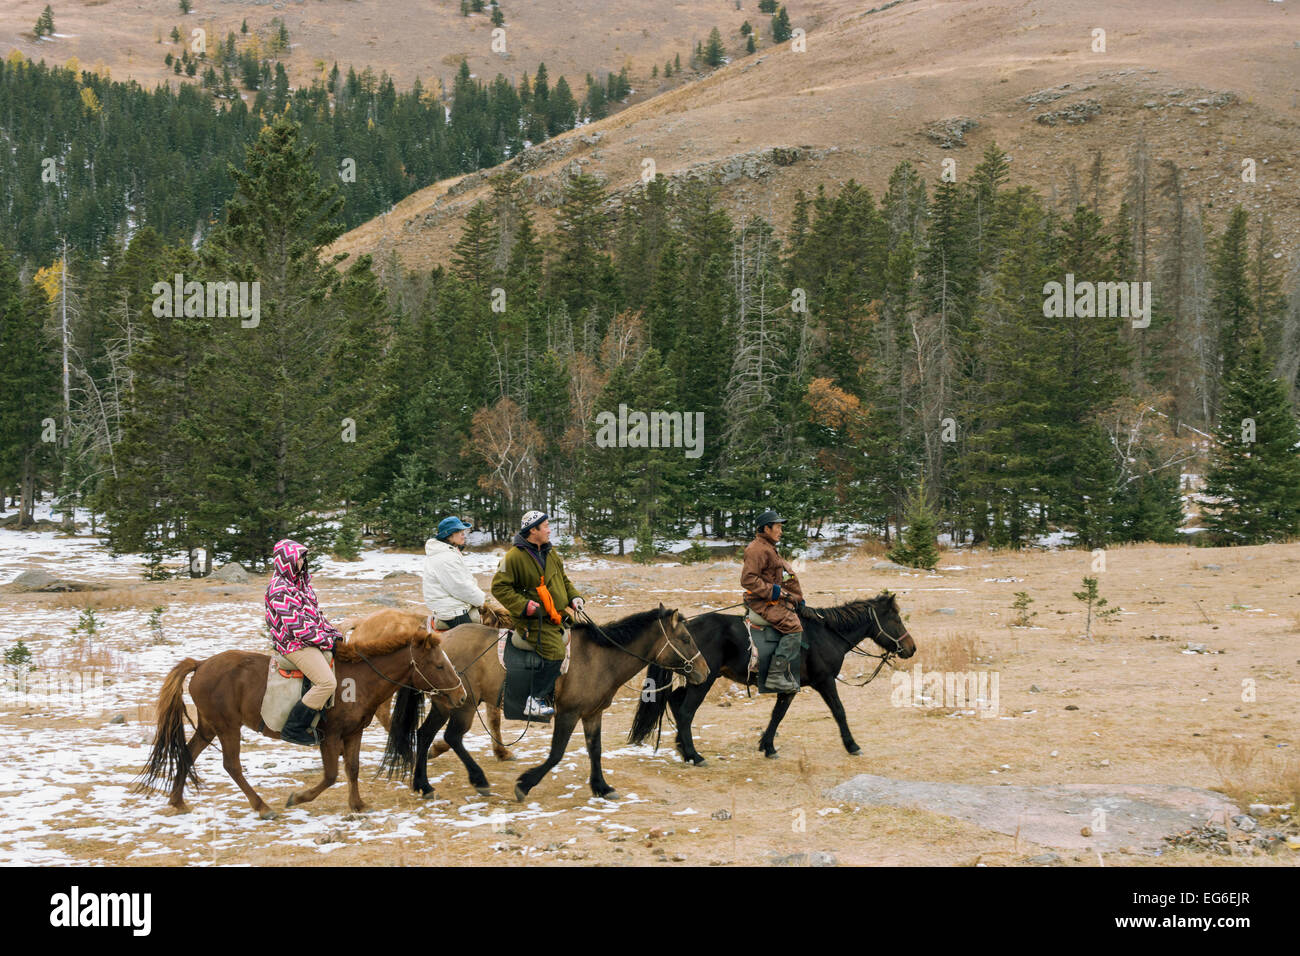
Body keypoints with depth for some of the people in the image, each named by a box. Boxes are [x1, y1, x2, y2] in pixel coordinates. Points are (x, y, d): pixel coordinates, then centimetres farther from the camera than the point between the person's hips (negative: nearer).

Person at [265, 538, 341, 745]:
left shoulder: (300, 581, 12)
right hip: (296, 645, -10)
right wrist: (326, 640, -15)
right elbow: (297, 627, -22)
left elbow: (315, 613, 19)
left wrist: (333, 632, 8)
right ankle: (294, 728, -14)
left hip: (309, 639, 10)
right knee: (327, 682, -22)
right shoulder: (281, 590, -19)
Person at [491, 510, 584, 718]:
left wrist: (574, 597, 8)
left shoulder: (550, 552, 12)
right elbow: (499, 587, -13)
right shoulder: (515, 556, -13)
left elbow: (563, 579, 25)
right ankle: (535, 702, -13)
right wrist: (524, 605, -21)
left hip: (557, 616, 8)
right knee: (554, 654, -23)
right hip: (535, 620, -8)